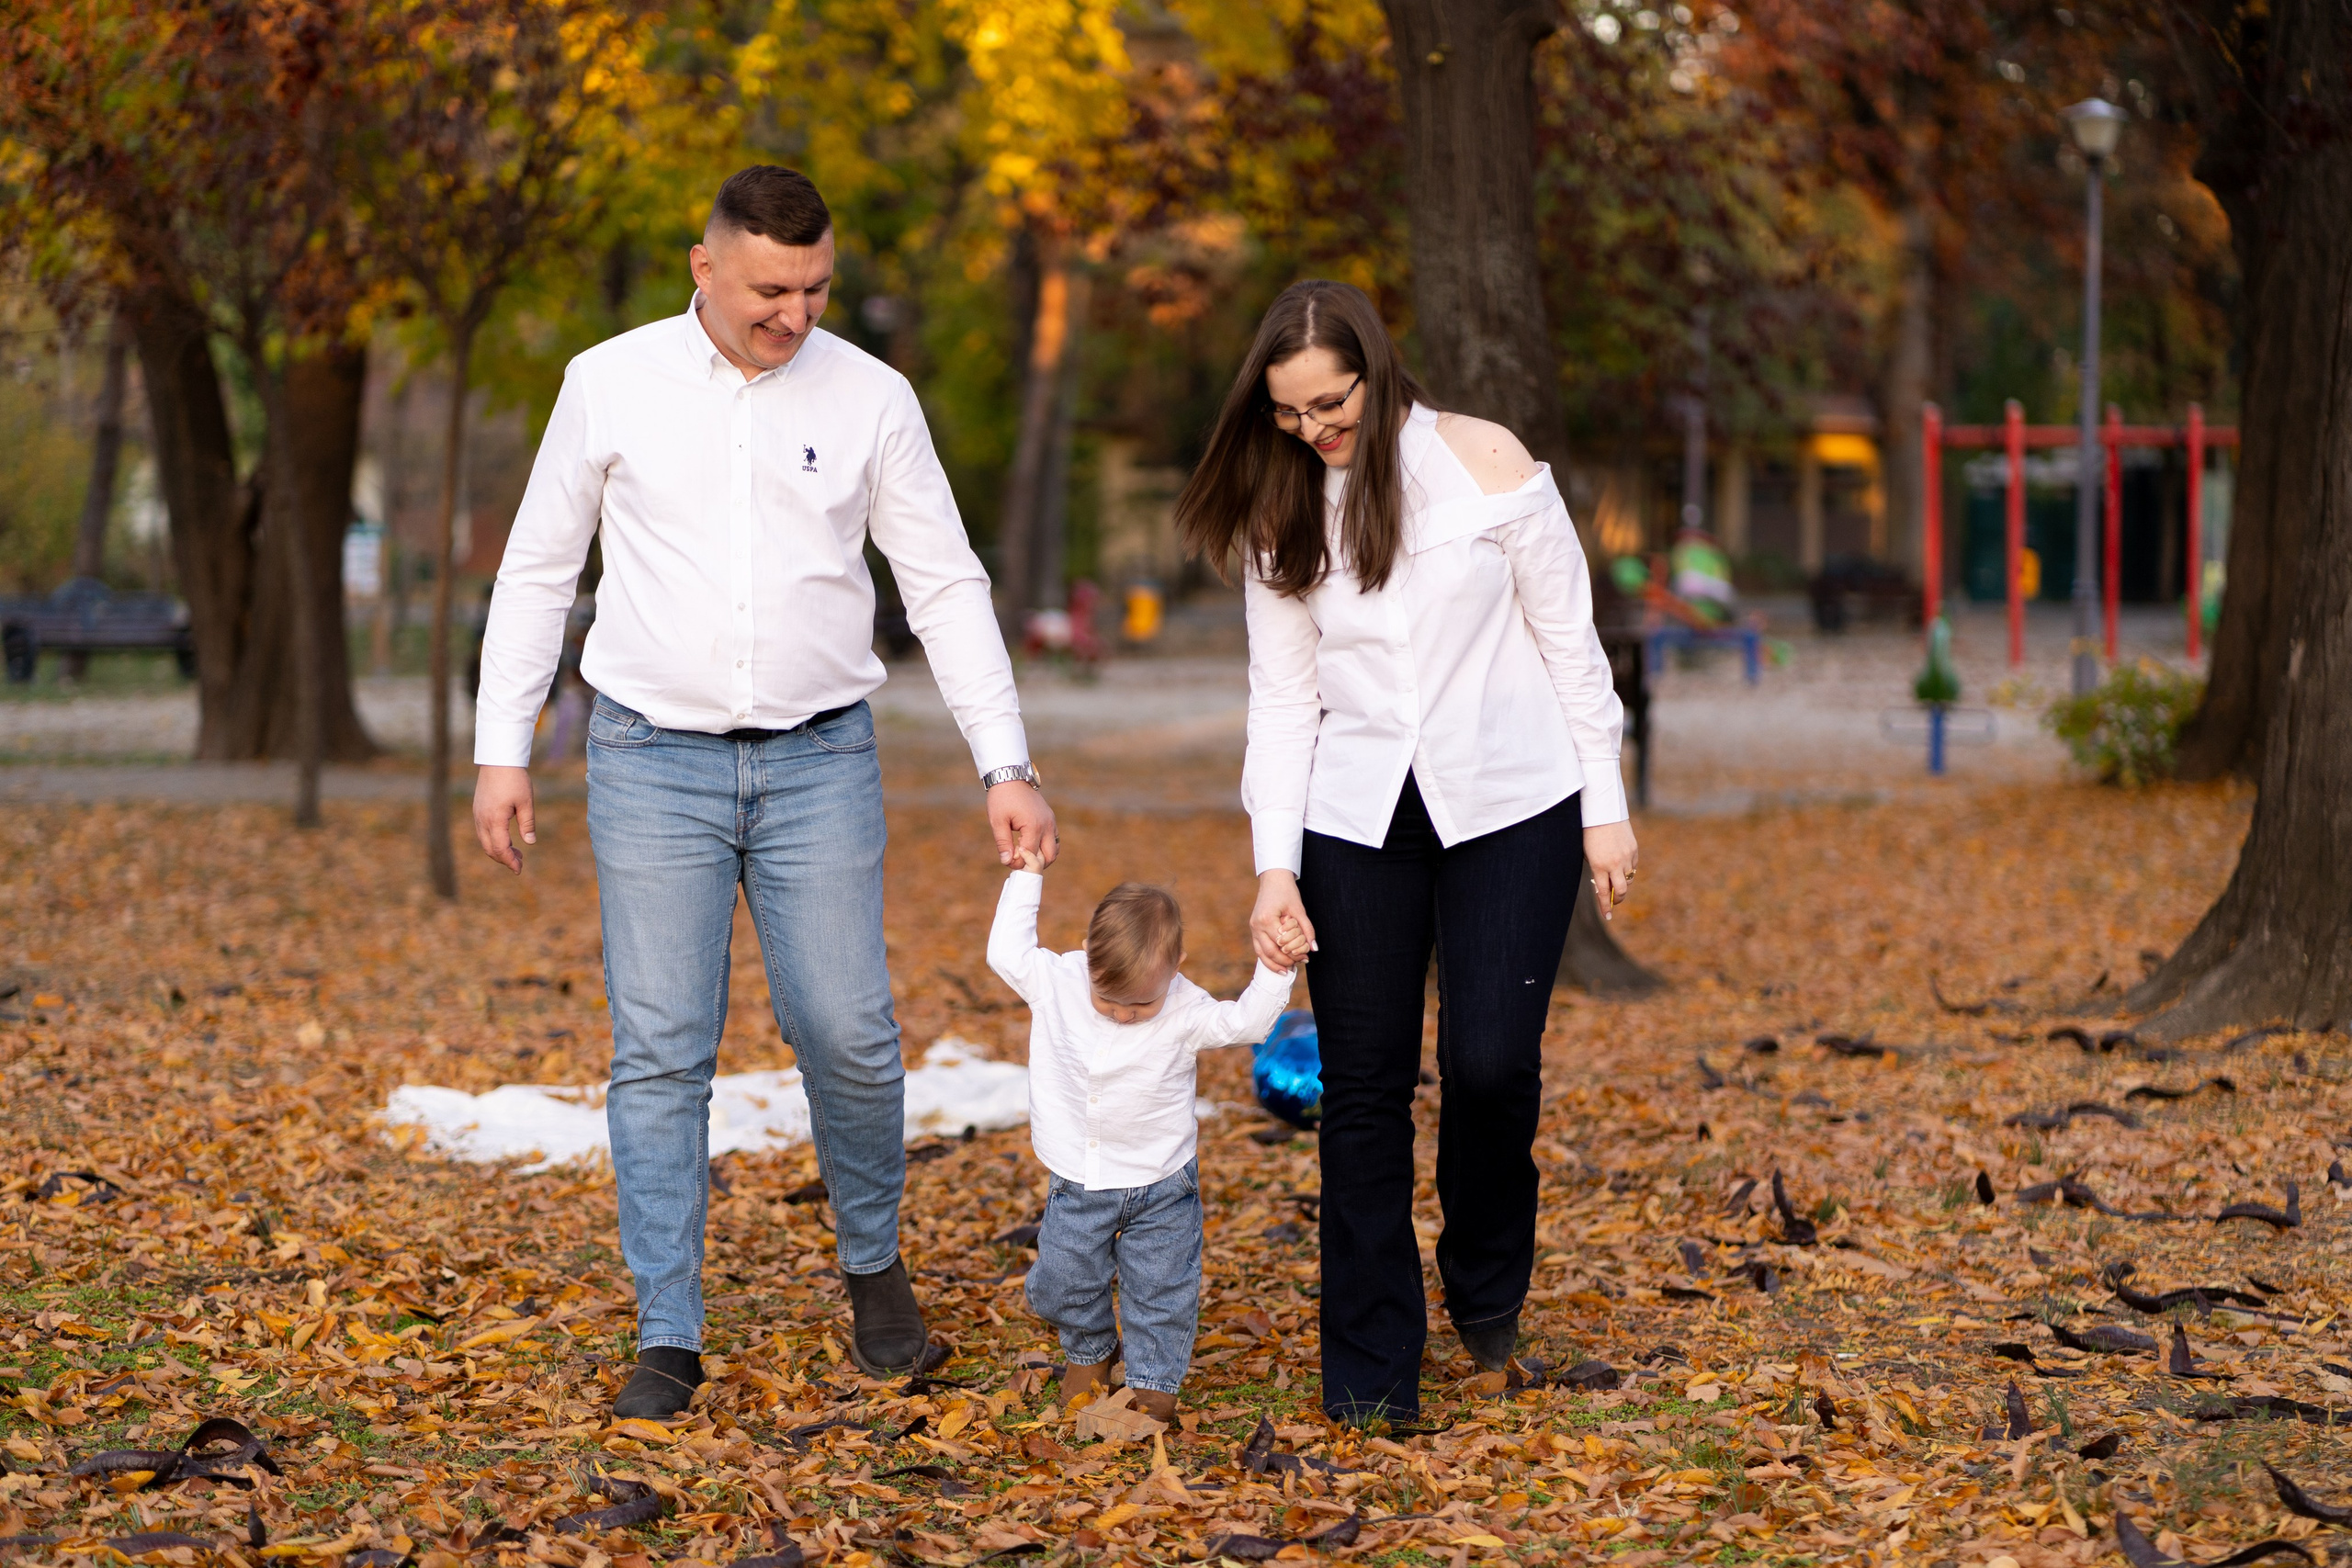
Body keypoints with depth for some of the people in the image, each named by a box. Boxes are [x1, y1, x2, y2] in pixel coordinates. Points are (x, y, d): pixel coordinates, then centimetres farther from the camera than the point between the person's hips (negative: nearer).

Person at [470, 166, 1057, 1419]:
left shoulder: (870, 399, 1)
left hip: (819, 762, 0)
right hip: (654, 761, 0)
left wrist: (1006, 765, -4)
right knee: (660, 1052, -3)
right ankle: (667, 1337, 4)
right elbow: (537, 572, 8)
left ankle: (872, 1260, 23)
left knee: (846, 1032, -4)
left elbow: (946, 587, 3)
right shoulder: (611, 384, 0)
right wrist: (501, 751, 3)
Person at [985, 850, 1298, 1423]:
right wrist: (1027, 878, 3)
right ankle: (1090, 1351, 37)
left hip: (1160, 1186, -2)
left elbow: (1246, 1022, -11)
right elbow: (1007, 951, 2)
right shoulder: (1055, 983, -11)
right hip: (1077, 1182, 2)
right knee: (1061, 1284, 9)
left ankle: (1155, 1381, 22)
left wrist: (1275, 969, -25)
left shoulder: (1186, 1011, -16)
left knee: (1161, 1290, 4)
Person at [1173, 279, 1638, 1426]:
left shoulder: (1484, 465, -6)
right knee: (1364, 1091, 0)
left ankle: (1486, 1289, 19)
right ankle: (1369, 1375, 8)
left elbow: (1569, 639, -1)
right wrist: (1276, 863, -4)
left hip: (1510, 806, -2)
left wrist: (1605, 807, -1)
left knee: (1491, 1063, -11)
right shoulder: (1281, 516, 3)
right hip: (1357, 818, 3)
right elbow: (1282, 695, 4)